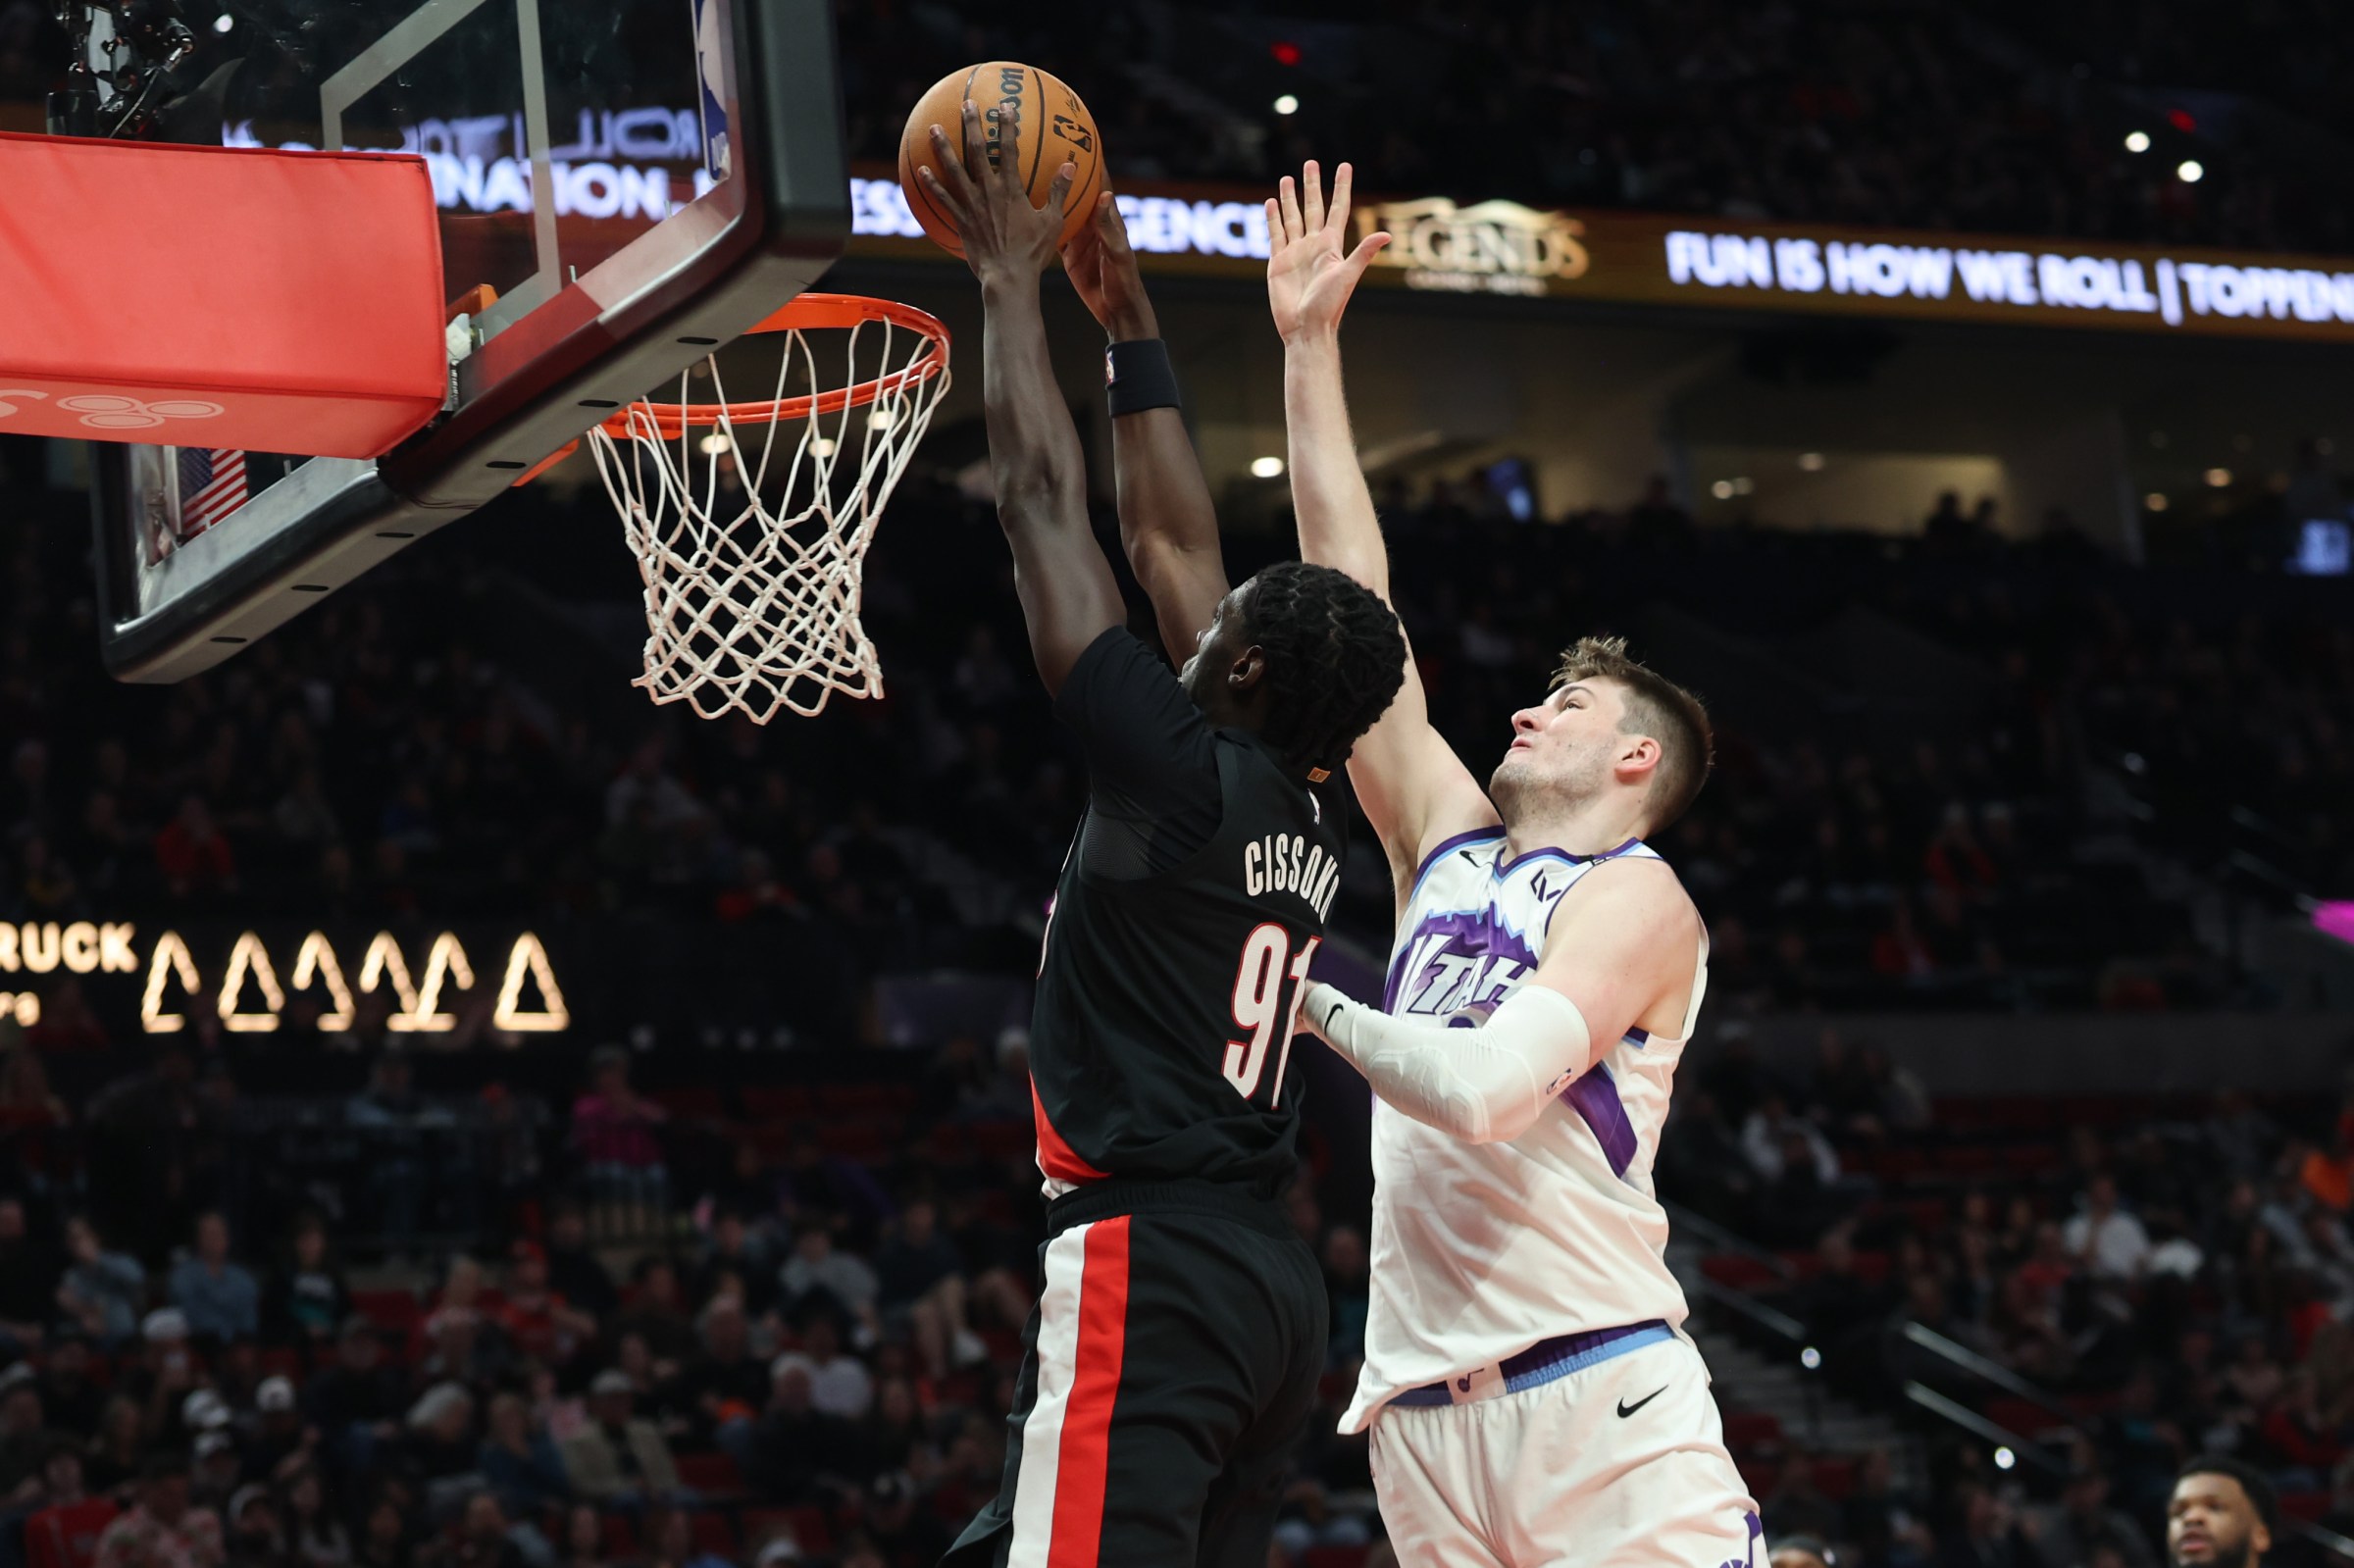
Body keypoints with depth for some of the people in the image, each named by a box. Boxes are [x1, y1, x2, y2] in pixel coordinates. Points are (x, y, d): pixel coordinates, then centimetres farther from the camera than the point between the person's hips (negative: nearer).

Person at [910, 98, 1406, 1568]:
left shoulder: (1181, 772, -7)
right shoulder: (1311, 818, 14)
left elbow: (1044, 501, -3)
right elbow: (1175, 540, 24)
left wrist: (1011, 281, 6)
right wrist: (1127, 316, 29)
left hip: (1149, 1261, -9)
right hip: (1273, 1274, 9)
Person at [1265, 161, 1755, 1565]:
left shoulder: (1635, 895, 1)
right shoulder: (1452, 850, 20)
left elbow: (1485, 1087, -16)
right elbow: (1352, 606, 19)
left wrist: (1314, 1001, -3)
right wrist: (1310, 350, 18)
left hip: (1605, 1406, -6)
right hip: (1427, 1422, 6)